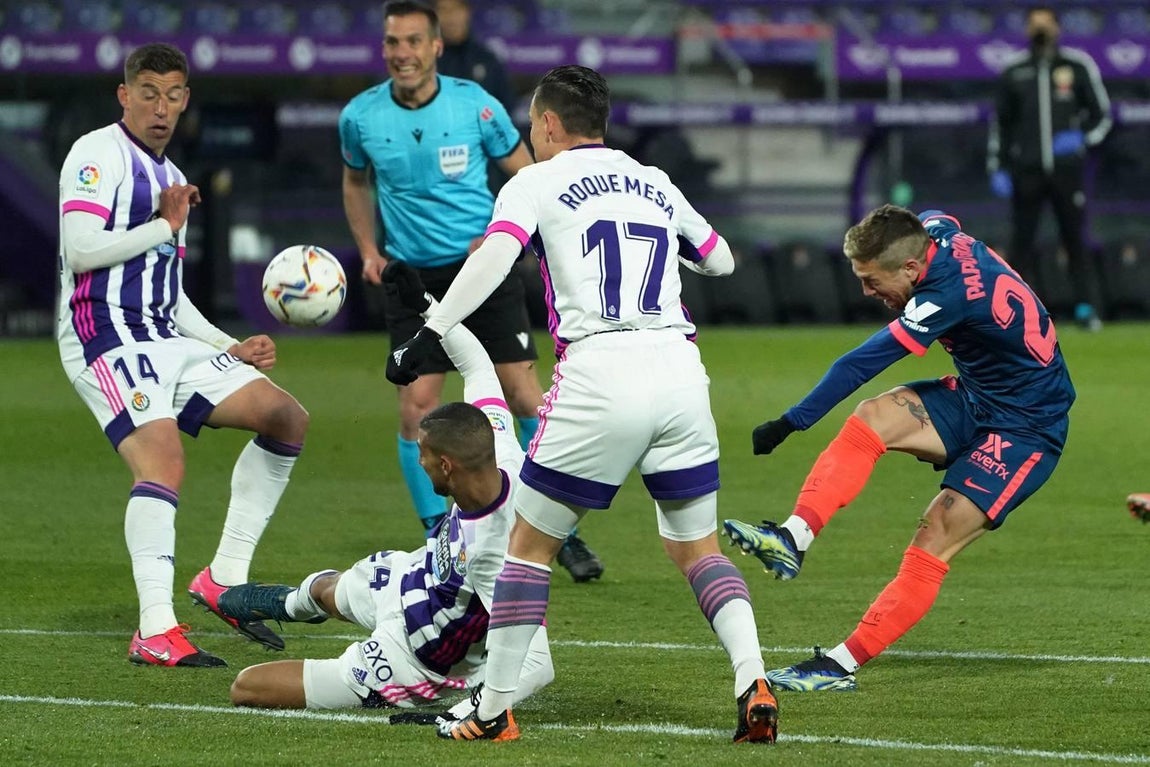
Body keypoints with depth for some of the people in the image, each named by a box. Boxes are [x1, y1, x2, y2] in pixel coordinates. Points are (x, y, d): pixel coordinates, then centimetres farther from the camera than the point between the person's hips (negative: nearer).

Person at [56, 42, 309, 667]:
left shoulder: (171, 179, 23)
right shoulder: (99, 155, -5)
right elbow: (80, 251, -18)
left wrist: (231, 350, 19)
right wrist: (165, 227, -9)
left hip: (166, 340, 9)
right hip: (108, 339, -9)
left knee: (287, 419, 5)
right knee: (163, 462, -28)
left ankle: (225, 578, 7)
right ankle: (155, 632, -33)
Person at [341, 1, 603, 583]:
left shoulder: (475, 105, -9)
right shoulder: (360, 118, -3)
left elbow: (527, 175, 2)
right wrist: (368, 249, 5)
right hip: (412, 277, 1)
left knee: (525, 396, -6)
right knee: (416, 408, -7)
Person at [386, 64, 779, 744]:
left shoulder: (537, 183, 8)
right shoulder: (656, 184, 22)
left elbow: (494, 256, -10)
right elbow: (721, 259, 36)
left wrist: (428, 336, -12)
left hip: (598, 373, -4)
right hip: (679, 369, 4)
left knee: (530, 544, 10)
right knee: (698, 548, 14)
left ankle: (495, 711, 10)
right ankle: (754, 683, -7)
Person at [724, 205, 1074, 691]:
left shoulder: (948, 296, -31)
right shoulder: (935, 231, -7)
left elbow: (859, 365, -28)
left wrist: (788, 424, -24)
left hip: (1026, 431, -9)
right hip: (975, 398, 9)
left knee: (932, 545, -16)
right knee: (871, 419, -16)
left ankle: (841, 665, -14)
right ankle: (793, 539, -28)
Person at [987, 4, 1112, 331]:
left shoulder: (1079, 66, 5)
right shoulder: (1013, 72, 9)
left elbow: (1102, 115, 9)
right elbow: (1000, 123, 14)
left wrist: (1081, 138, -10)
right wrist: (997, 168, 6)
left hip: (1067, 169, -1)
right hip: (1026, 171, 1)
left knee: (1076, 238, -3)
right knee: (1021, 240, -2)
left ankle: (1088, 309, 2)